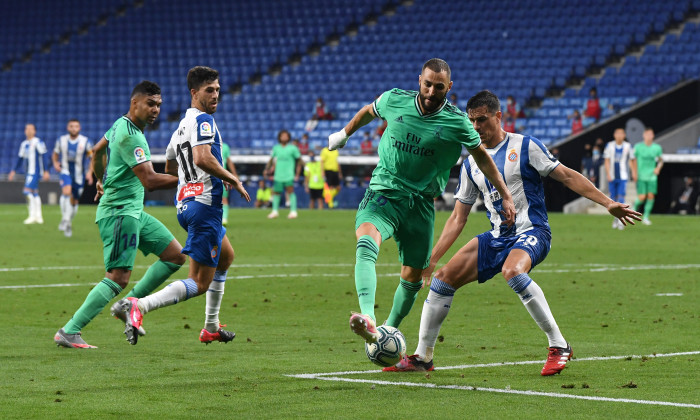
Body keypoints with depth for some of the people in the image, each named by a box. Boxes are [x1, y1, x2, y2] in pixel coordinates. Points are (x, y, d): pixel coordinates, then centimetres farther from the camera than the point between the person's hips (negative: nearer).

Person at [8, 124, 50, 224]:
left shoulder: (38, 142, -9)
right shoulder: (24, 144, 15)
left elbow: (43, 157, -11)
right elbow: (20, 159, 22)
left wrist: (46, 171, -15)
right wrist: (14, 171, 21)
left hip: (35, 172, -8)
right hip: (28, 172, 8)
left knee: (27, 191, -16)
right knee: (34, 193, 10)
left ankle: (32, 215, -13)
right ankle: (38, 216, 14)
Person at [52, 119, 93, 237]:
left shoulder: (85, 142, -8)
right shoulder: (61, 141, -2)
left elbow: (93, 158, -1)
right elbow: (55, 154, 13)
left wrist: (90, 172, -13)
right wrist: (55, 163, -7)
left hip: (79, 175, 1)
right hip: (65, 172, -1)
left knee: (74, 201, 11)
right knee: (67, 191, -30)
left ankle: (69, 224, 32)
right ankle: (65, 219, -28)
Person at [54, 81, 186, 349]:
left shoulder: (122, 125, 12)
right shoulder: (130, 135, -20)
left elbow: (97, 150, 30)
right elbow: (150, 180, -26)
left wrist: (100, 180, 43)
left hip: (133, 211, 10)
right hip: (119, 212, -10)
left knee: (175, 255, 8)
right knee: (119, 277, -15)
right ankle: (68, 332, -13)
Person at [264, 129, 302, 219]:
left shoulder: (293, 148, -2)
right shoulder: (276, 148, 8)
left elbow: (299, 161, 2)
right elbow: (271, 159, 17)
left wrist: (297, 174, -3)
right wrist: (267, 169, 5)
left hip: (289, 175, -4)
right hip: (278, 175, 4)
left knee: (290, 191, -13)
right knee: (276, 192, 8)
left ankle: (293, 211, -10)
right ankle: (275, 211, 21)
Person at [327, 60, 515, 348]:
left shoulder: (457, 123, -7)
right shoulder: (395, 100, -4)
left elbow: (481, 156, 8)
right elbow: (369, 111, 19)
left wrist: (505, 197, 9)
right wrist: (345, 133, 34)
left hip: (421, 202, 2)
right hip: (384, 192, -1)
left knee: (412, 277, 6)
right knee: (366, 241, -31)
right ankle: (368, 319, -50)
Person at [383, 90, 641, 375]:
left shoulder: (525, 147, -3)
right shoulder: (471, 163, 13)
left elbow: (567, 176, -4)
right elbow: (457, 218, 16)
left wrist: (608, 203, -13)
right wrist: (431, 259, 10)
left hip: (531, 232, -6)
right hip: (496, 237, 6)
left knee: (512, 271, -37)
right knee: (443, 278, -5)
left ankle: (559, 346, -28)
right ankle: (423, 357, 7)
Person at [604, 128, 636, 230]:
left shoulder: (627, 146, 2)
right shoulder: (609, 146, 2)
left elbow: (632, 160, 10)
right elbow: (607, 161, 0)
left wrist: (634, 173, 8)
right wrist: (608, 174, -9)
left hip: (623, 176, -2)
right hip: (612, 177, 2)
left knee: (621, 197, -13)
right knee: (613, 198, 7)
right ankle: (616, 218, 23)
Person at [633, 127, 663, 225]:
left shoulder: (657, 147, 4)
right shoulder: (638, 147, -3)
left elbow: (661, 160, 16)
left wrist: (658, 168, -4)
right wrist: (634, 173, -6)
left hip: (652, 176, 2)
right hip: (641, 176, -2)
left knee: (651, 196, -7)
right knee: (642, 197, -10)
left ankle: (646, 217, 5)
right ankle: (634, 208, 22)